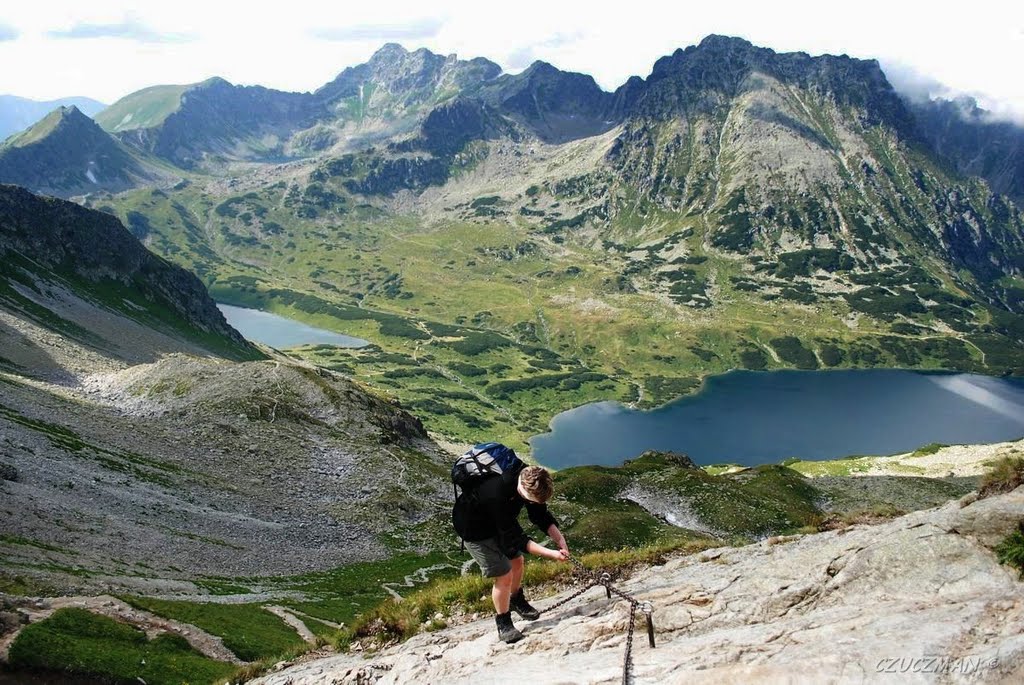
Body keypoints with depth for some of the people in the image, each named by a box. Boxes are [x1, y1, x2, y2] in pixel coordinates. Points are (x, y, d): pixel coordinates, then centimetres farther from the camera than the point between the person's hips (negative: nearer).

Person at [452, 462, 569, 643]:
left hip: (499, 520, 7)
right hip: (474, 527, -7)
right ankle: (503, 623, 14)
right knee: (504, 575, -8)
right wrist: (551, 554, -36)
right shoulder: (498, 494, -43)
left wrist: (559, 538, -22)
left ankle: (517, 601, 45)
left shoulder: (529, 480, -22)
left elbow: (541, 515, -7)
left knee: (517, 561, 17)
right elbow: (514, 538, -34)